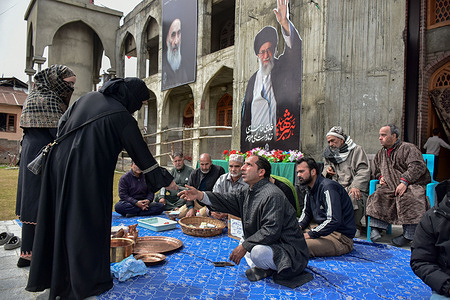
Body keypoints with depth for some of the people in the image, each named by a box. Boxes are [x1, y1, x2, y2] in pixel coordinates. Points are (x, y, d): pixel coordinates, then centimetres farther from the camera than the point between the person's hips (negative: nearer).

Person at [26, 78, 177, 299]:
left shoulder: (89, 98, 9)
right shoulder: (122, 117, -9)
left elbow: (62, 123, 15)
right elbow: (141, 153, -6)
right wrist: (165, 180, 4)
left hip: (59, 165, 7)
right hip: (89, 175, -7)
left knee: (59, 218, 17)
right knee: (87, 222, 5)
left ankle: (48, 274, 35)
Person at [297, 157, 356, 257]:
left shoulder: (328, 187, -20)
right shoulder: (311, 190, 11)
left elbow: (334, 221, -29)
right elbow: (306, 213, 24)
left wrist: (310, 234, -24)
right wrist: (299, 226, 2)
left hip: (341, 238, -10)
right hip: (323, 230, 10)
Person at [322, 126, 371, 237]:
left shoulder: (356, 150, 7)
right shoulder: (329, 154, 22)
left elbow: (363, 171, -6)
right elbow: (325, 168, 34)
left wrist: (356, 186, -22)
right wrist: (327, 170, 7)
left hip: (354, 189, -4)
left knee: (354, 198, -37)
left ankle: (356, 227, -7)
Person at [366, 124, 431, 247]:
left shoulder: (408, 148, -1)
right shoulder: (380, 154, 21)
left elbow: (418, 167, -14)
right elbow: (377, 171, 34)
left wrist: (404, 182, -24)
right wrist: (381, 177, 10)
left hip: (414, 185, -5)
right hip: (391, 187, 5)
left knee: (407, 197, -36)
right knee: (378, 195, -24)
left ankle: (408, 234, -27)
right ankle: (376, 227, -23)